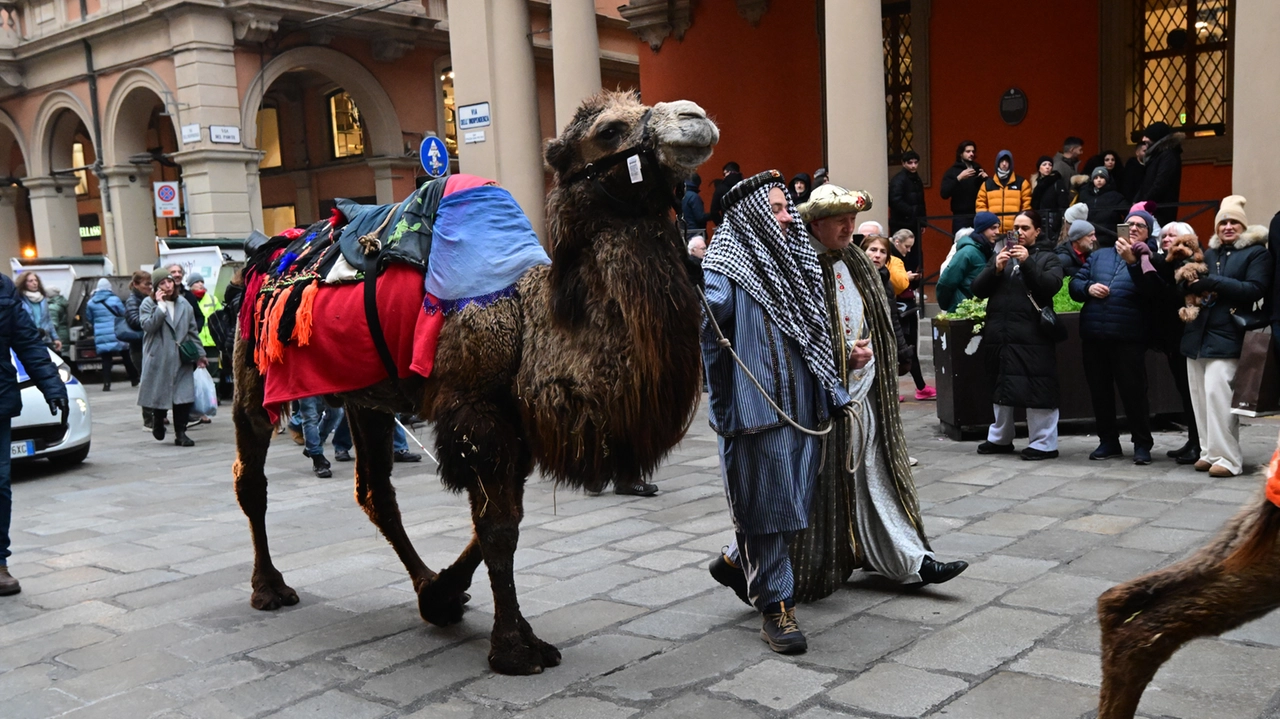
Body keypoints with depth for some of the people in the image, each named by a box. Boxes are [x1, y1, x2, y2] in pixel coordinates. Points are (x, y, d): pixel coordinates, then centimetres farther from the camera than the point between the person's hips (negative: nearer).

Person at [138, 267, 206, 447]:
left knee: (184, 396, -3)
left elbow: (193, 331, 15)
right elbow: (148, 326, -17)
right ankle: (157, 422, 31)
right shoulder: (148, 304, 0)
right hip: (158, 359, -3)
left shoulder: (184, 304, 11)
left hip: (182, 360, 3)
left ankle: (181, 433, 5)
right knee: (159, 394, 3)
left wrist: (199, 354, 12)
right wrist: (161, 305, -15)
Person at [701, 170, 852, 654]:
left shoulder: (795, 261, 15)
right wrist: (725, 411, -18)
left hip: (803, 407, 8)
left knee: (796, 500, 13)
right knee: (766, 503, 1)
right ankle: (775, 606, 13)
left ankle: (736, 561, 37)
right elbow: (711, 344, -16)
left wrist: (846, 357, 9)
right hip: (756, 409, -7)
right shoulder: (725, 270, -9)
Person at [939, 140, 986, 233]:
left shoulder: (978, 169, 15)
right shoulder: (952, 171, 3)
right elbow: (944, 194, -11)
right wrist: (958, 178, -19)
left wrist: (986, 179, -3)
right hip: (961, 217, -3)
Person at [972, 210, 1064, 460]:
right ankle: (1000, 438, 27)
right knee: (1001, 388, 14)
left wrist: (1027, 263, -18)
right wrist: (996, 268, -9)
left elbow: (1051, 286, -11)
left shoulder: (1047, 257, 6)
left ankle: (1044, 443, 0)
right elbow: (978, 290, 7)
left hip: (1032, 335, -5)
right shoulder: (1000, 255, 17)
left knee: (1037, 390, -7)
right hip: (999, 334, 5)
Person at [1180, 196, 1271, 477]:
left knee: (1217, 391, -16)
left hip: (1226, 335, -6)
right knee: (1200, 396, 5)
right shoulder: (1209, 252, 18)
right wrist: (1190, 282, -5)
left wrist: (1213, 282, -16)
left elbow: (1254, 289, -12)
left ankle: (1227, 458, -10)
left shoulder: (1256, 253, 2)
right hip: (1197, 333, 6)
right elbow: (1187, 284, 18)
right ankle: (1209, 452, 14)